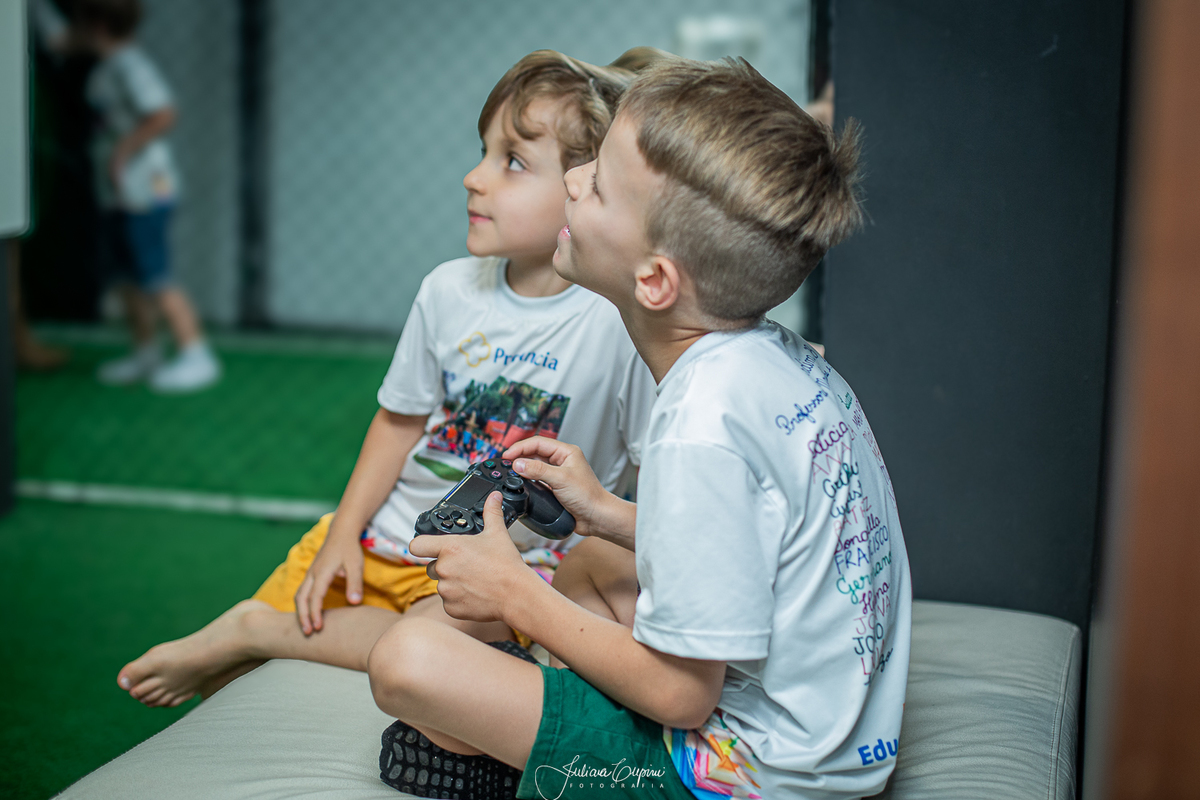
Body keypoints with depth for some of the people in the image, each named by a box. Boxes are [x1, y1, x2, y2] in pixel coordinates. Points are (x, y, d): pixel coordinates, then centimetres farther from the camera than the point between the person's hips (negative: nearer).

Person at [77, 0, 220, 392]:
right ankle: (145, 353, 26)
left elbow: (164, 114, -28)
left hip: (142, 188, -10)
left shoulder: (129, 65, -19)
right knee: (124, 272, 15)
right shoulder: (112, 64, 10)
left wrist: (120, 153, -22)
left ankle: (196, 356, -1)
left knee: (153, 278, -7)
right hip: (119, 189, 10)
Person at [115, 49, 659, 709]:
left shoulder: (624, 326, -18)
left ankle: (252, 632, -14)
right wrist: (343, 535, 0)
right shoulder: (447, 291, -2)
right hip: (389, 531, 4)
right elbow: (401, 419, 7)